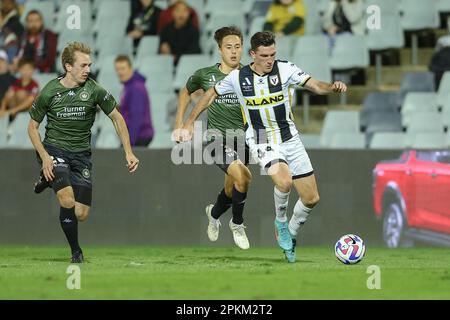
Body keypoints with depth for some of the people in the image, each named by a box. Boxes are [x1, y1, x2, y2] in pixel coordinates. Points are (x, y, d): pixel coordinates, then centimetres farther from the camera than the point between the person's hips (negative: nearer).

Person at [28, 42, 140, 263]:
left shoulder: (94, 90, -8)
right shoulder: (50, 92, -9)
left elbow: (116, 118, 3)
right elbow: (32, 126, 2)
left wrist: (129, 153, -3)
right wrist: (44, 156, -12)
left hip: (81, 154, 2)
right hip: (54, 149, -2)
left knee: (81, 214, 0)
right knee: (68, 202, -24)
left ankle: (49, 180, 29)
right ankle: (76, 252, -3)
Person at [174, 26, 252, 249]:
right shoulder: (206, 75, 1)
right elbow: (186, 92, 21)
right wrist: (180, 124, 16)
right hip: (217, 136, -3)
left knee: (232, 189, 11)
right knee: (242, 176, -25)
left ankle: (215, 213, 47)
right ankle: (237, 224, -2)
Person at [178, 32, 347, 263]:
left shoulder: (285, 69, -9)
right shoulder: (237, 77, -8)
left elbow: (316, 86, -15)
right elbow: (211, 95, 8)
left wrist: (332, 87, -37)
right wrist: (189, 123, 7)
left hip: (290, 139, 3)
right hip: (262, 143, -3)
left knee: (311, 198, 3)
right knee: (284, 180, -32)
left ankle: (289, 234, 29)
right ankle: (281, 221, -2)